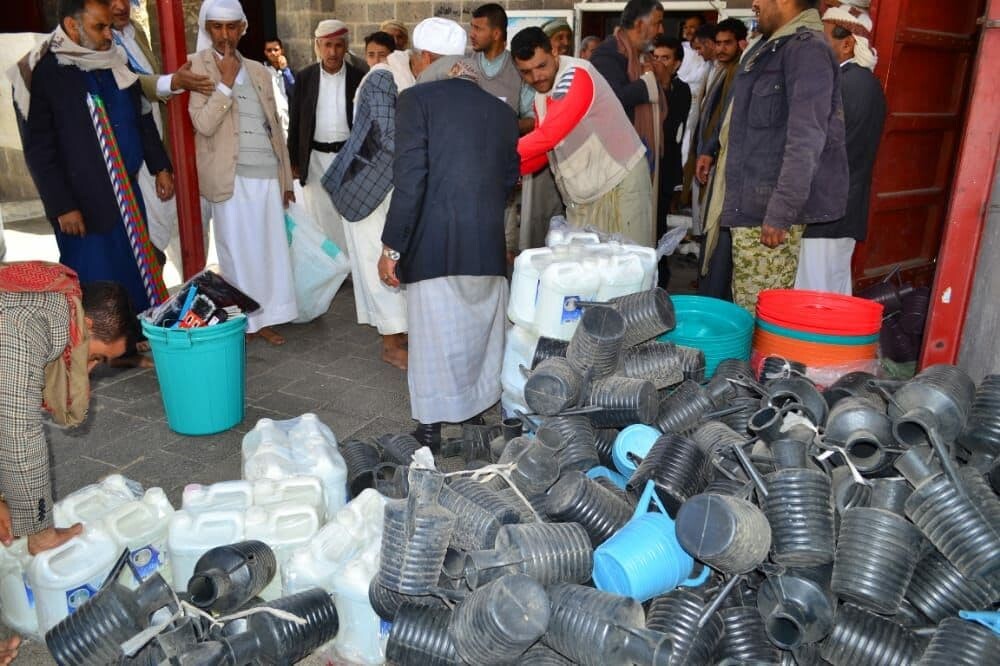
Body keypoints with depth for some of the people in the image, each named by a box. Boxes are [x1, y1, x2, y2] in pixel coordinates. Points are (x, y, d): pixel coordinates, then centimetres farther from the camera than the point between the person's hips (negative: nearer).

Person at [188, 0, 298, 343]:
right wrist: (226, 81, -15)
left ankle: (264, 317, 17)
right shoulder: (197, 66, 0)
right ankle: (242, 322, 13)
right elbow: (203, 123, -12)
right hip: (230, 178, -4)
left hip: (267, 175, 5)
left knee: (270, 248, 6)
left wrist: (286, 178, 14)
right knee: (237, 252, 2)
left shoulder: (258, 71, 14)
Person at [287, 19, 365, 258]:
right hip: (316, 158, 1)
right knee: (320, 214, 7)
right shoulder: (304, 77, 2)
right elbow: (295, 122, 5)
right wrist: (293, 161, 2)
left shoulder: (359, 78, -1)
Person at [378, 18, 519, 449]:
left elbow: (410, 180, -14)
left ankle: (431, 430, 16)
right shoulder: (500, 109, 10)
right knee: (479, 332, 18)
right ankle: (475, 411, 33)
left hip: (435, 246, -5)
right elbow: (508, 179, 13)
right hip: (488, 245, 5)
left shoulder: (417, 99, -6)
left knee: (434, 338, 5)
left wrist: (392, 248, -9)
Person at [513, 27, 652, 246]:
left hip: (619, 185, -8)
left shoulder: (577, 75, -19)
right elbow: (543, 148, 10)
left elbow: (548, 136, -30)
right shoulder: (540, 95, 9)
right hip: (582, 196, 8)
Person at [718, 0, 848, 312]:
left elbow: (806, 141, -21)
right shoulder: (770, 47, 16)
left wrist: (780, 213, -25)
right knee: (745, 308, 14)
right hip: (750, 204, 10)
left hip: (769, 211, -10)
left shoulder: (807, 49, -13)